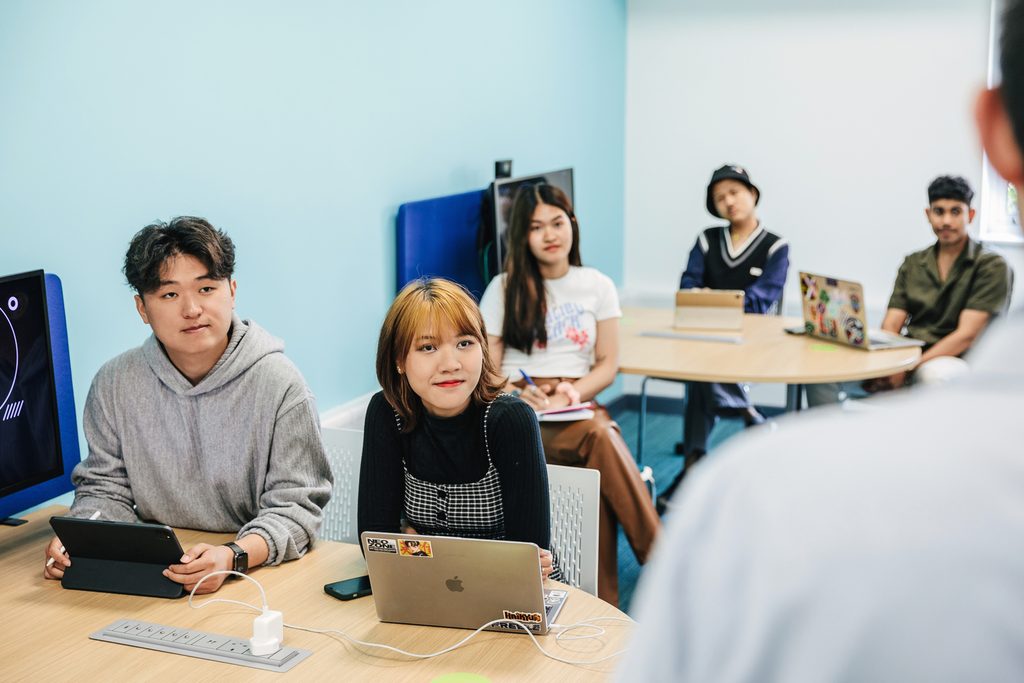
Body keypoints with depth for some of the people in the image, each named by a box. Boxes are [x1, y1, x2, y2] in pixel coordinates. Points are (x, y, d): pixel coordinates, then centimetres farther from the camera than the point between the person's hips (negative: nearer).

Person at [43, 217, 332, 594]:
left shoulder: (280, 384, -9)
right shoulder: (115, 383, 3)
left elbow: (295, 505, -11)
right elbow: (106, 488, 11)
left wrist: (234, 556, -30)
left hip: (261, 574, -3)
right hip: (150, 574, 4)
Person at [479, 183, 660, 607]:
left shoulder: (597, 286, 13)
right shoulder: (504, 288, 8)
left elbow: (608, 363, 9)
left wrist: (574, 392, -11)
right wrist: (515, 394, -17)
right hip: (519, 414, -2)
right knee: (602, 437, -35)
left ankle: (604, 605, -31)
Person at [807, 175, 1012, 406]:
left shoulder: (991, 266, 0)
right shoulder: (912, 264, 15)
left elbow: (967, 335, -10)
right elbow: (891, 326, 7)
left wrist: (907, 370, -21)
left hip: (954, 361, -4)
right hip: (906, 357, 4)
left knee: (935, 376, -42)